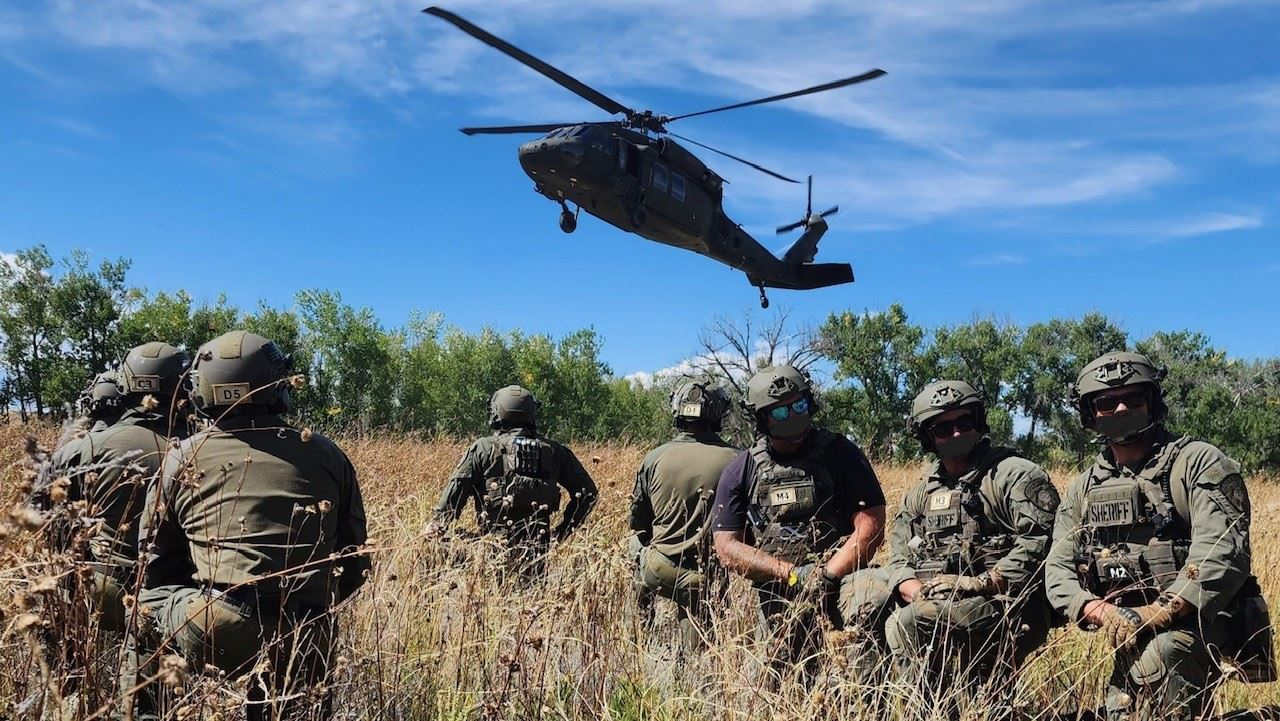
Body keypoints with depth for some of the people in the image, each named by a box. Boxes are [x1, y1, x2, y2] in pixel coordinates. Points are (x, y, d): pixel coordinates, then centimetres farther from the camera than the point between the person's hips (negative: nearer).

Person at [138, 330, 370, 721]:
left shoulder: (186, 458, 3)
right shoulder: (327, 455, 6)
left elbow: (156, 564, 14)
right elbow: (355, 563, 12)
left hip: (215, 634, -2)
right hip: (306, 645, 3)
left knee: (149, 592, 21)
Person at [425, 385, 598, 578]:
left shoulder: (483, 448, 0)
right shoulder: (554, 451, 8)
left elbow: (456, 490, -8)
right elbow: (588, 492, 8)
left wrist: (437, 527, 1)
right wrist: (563, 530, 14)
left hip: (495, 547, -3)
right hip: (538, 549, 3)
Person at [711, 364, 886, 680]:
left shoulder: (839, 453, 1)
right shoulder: (741, 472, 5)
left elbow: (871, 527, -5)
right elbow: (727, 548, 0)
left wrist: (825, 577, -15)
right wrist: (794, 574, -11)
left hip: (842, 593, -1)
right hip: (779, 612, 2)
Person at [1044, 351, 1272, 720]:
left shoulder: (1198, 463, -4)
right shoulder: (1084, 488, 12)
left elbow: (1222, 551, -17)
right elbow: (1058, 568, 8)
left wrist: (1157, 614, -25)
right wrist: (1098, 610, -13)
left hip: (1197, 622, -6)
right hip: (1128, 636, 6)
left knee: (1156, 658, -35)